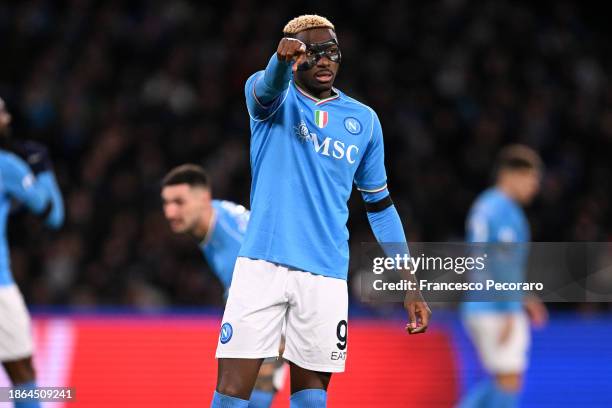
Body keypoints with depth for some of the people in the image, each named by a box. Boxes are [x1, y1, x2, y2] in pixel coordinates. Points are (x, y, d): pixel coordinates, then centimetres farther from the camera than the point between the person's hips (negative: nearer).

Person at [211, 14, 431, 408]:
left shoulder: (364, 120, 11)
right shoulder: (275, 98, 2)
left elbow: (380, 204, 18)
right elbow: (269, 85, -24)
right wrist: (283, 59, -49)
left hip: (326, 274, 2)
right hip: (262, 264, -2)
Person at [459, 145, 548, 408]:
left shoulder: (484, 206, 17)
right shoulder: (505, 211, -14)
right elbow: (503, 265, -20)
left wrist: (523, 297, 26)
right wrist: (509, 315, -21)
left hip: (478, 309, 10)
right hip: (498, 312, -10)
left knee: (503, 380, 14)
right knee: (510, 381, -5)